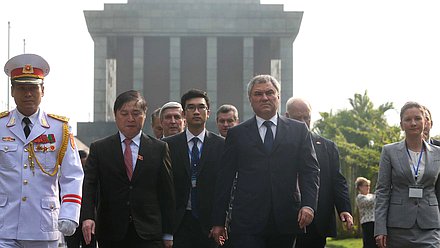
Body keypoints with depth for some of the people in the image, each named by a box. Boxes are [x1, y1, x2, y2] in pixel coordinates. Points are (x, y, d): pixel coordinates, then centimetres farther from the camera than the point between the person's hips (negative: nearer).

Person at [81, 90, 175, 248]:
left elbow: (166, 192, 6)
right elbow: (89, 186, -4)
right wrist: (88, 217, -22)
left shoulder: (159, 149, 6)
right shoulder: (99, 149, 6)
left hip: (148, 235, -1)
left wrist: (168, 234, 4)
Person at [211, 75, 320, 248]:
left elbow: (310, 171, 7)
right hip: (247, 223, -1)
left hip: (286, 221, 1)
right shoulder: (237, 134, 10)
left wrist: (308, 205, -10)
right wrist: (218, 222, 5)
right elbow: (225, 179, 8)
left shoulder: (299, 130, 12)